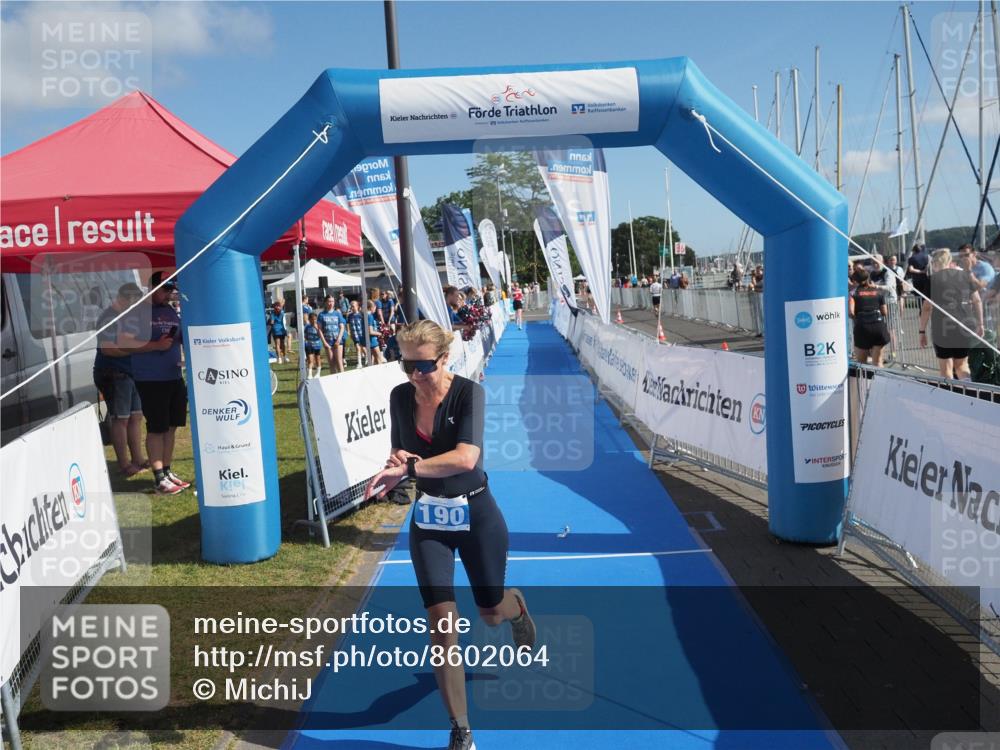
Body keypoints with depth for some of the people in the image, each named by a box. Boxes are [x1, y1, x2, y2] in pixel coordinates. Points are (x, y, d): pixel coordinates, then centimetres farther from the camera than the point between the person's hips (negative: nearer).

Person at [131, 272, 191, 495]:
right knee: (156, 428, -3)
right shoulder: (139, 312, -6)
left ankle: (167, 471, 23)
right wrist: (156, 345, -22)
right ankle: (159, 479, 3)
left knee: (171, 426, 12)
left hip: (174, 377, 7)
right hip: (150, 380, -7)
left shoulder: (172, 312, 14)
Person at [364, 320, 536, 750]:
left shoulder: (468, 392, -18)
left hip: (476, 514, -3)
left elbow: (466, 458, -30)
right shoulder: (400, 396, -4)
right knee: (441, 621, -4)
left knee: (491, 611, 16)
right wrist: (398, 465, -15)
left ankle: (517, 609, 57)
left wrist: (409, 467, -36)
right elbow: (400, 454, 8)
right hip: (428, 519, 3)